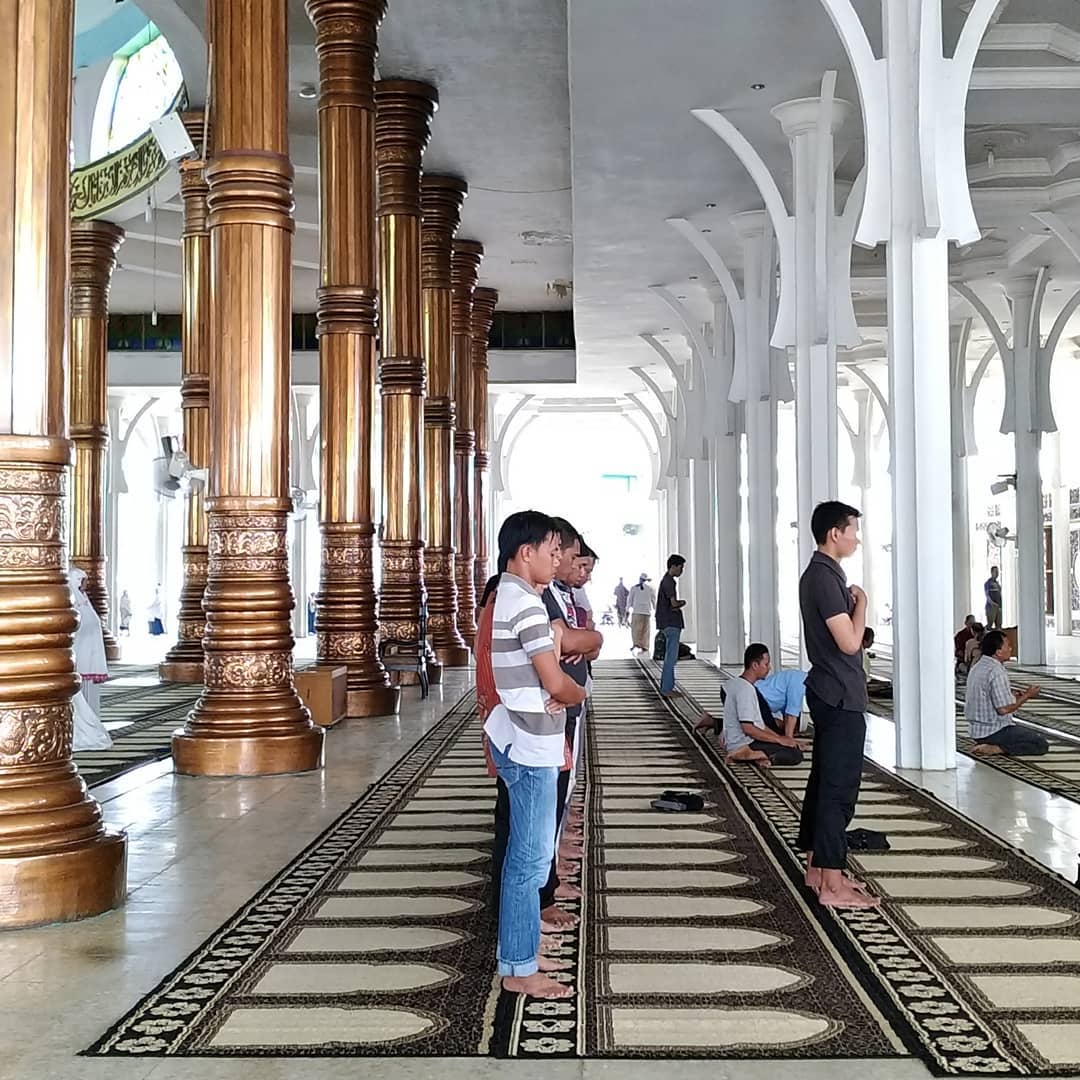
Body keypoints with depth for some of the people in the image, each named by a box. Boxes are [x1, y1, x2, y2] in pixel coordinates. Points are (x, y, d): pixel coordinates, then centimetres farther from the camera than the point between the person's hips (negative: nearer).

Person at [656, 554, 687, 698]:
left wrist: (678, 603, 1)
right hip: (671, 623, -10)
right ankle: (666, 689, -7)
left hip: (669, 624, 10)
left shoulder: (667, 580, 18)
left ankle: (666, 687, 17)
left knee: (670, 657, 13)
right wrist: (683, 603, 0)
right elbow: (674, 604, -20)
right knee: (671, 657, -8)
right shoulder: (669, 581, -15)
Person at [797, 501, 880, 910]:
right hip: (840, 697, -11)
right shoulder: (825, 577, -18)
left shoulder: (819, 574, 14)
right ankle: (832, 885, -4)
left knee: (824, 782, 14)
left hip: (829, 694, 11)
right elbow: (850, 642, -22)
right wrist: (861, 603, -9)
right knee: (839, 788, -7)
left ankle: (816, 869, 23)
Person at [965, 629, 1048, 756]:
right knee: (1041, 745, -4)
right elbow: (1004, 709, -23)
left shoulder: (977, 666, 9)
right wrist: (1027, 696, -9)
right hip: (994, 730, -9)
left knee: (1031, 734, 27)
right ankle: (995, 749, -11)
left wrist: (1015, 696, 11)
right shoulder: (996, 671, -21)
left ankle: (984, 744, 8)